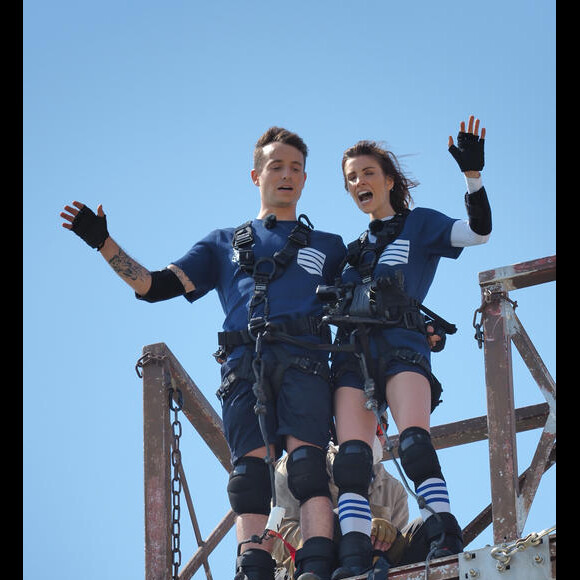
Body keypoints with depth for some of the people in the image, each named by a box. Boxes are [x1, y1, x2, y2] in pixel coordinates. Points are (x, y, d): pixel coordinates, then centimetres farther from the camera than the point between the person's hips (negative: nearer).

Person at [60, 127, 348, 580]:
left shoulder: (328, 247, 31)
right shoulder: (225, 244, 31)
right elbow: (154, 285, 23)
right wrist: (102, 242, 12)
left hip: (303, 360, -1)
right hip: (243, 365, 1)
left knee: (307, 461, -24)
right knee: (251, 469, -19)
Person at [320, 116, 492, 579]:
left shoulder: (420, 224, 14)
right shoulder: (353, 248, 29)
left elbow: (478, 231, -3)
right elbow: (325, 301, 34)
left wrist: (473, 172, -14)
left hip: (401, 342, -5)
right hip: (352, 350, 5)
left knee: (413, 438, -27)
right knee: (351, 454, -14)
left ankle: (445, 538, -35)